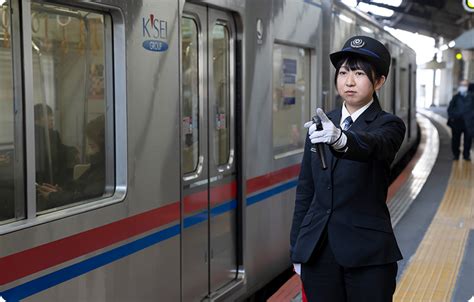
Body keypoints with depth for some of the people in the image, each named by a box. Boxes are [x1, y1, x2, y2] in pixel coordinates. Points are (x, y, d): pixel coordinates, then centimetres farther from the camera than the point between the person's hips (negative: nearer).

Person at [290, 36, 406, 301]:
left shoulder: (389, 125, -4)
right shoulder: (321, 124, 9)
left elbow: (370, 145, -28)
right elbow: (305, 189, 11)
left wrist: (340, 139, -50)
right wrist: (297, 249, 8)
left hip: (367, 253, -4)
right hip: (318, 249, 4)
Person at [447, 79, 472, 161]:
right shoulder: (456, 97, 6)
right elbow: (450, 108, 8)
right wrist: (451, 117, -3)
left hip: (468, 122, -1)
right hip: (457, 122, 1)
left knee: (468, 139, 4)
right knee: (455, 139, 6)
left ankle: (466, 155, 15)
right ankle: (455, 154, 16)